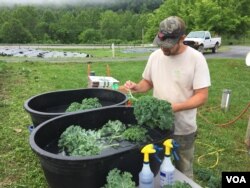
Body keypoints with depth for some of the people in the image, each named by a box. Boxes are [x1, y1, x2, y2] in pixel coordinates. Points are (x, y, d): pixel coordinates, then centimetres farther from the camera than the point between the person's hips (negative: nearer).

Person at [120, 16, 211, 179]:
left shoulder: (196, 59, -15)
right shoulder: (155, 56, -2)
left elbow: (202, 96, -16)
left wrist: (174, 107, -28)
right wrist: (136, 87, -10)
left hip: (183, 129, -3)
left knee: (183, 172, 17)